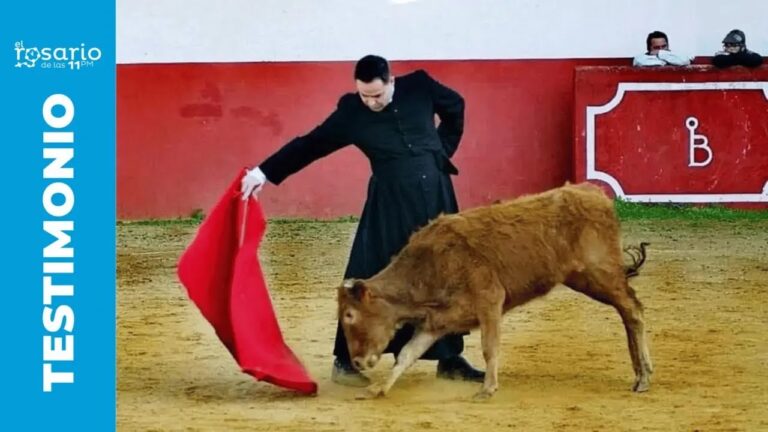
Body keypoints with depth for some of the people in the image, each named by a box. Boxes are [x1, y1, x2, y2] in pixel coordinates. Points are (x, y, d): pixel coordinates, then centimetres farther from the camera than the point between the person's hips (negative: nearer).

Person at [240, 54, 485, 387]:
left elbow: (455, 106, 15)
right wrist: (265, 172, -11)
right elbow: (310, 144, -5)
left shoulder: (420, 86, -4)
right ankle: (346, 362, 0)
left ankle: (450, 359, 21)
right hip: (391, 203, -3)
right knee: (370, 277, -8)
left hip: (437, 197, 3)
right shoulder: (351, 111, -8)